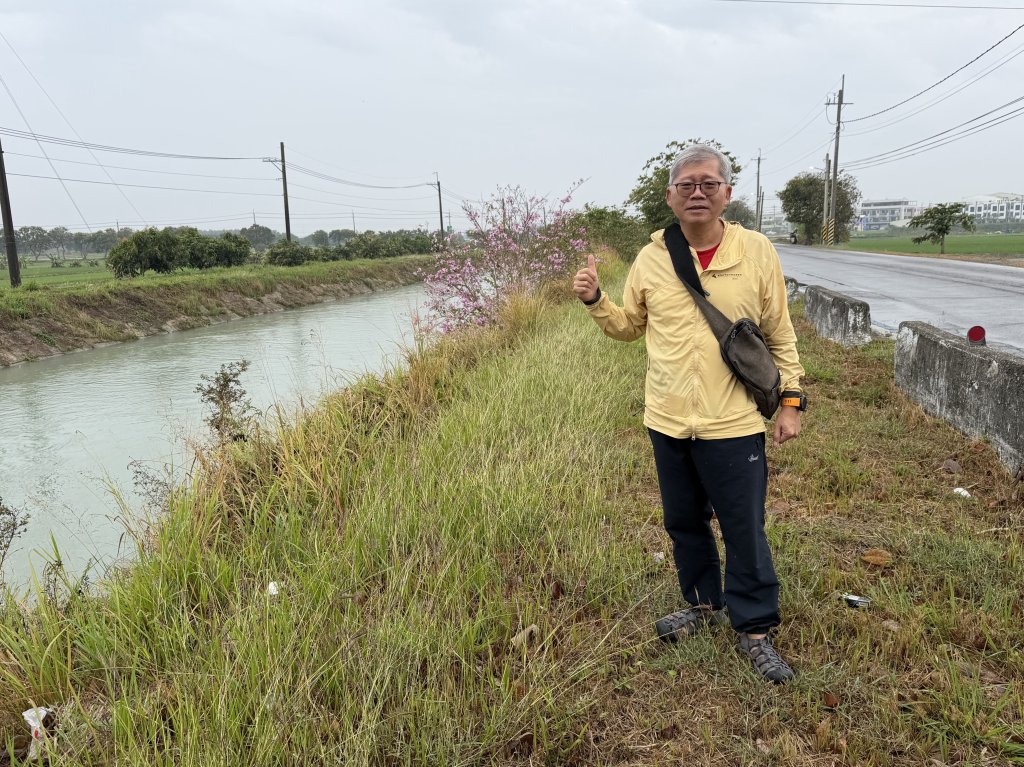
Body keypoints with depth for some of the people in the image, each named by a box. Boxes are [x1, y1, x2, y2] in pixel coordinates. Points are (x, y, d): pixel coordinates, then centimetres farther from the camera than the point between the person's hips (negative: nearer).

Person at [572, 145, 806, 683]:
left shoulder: (756, 252, -4)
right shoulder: (651, 258, 1)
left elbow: (780, 334, 3)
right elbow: (628, 326, 14)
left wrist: (791, 400, 1)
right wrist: (594, 301, -3)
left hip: (733, 425, -3)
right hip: (668, 422, 3)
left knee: (746, 532, 5)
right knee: (684, 524, 17)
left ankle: (754, 629, 25)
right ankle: (706, 604, 40)